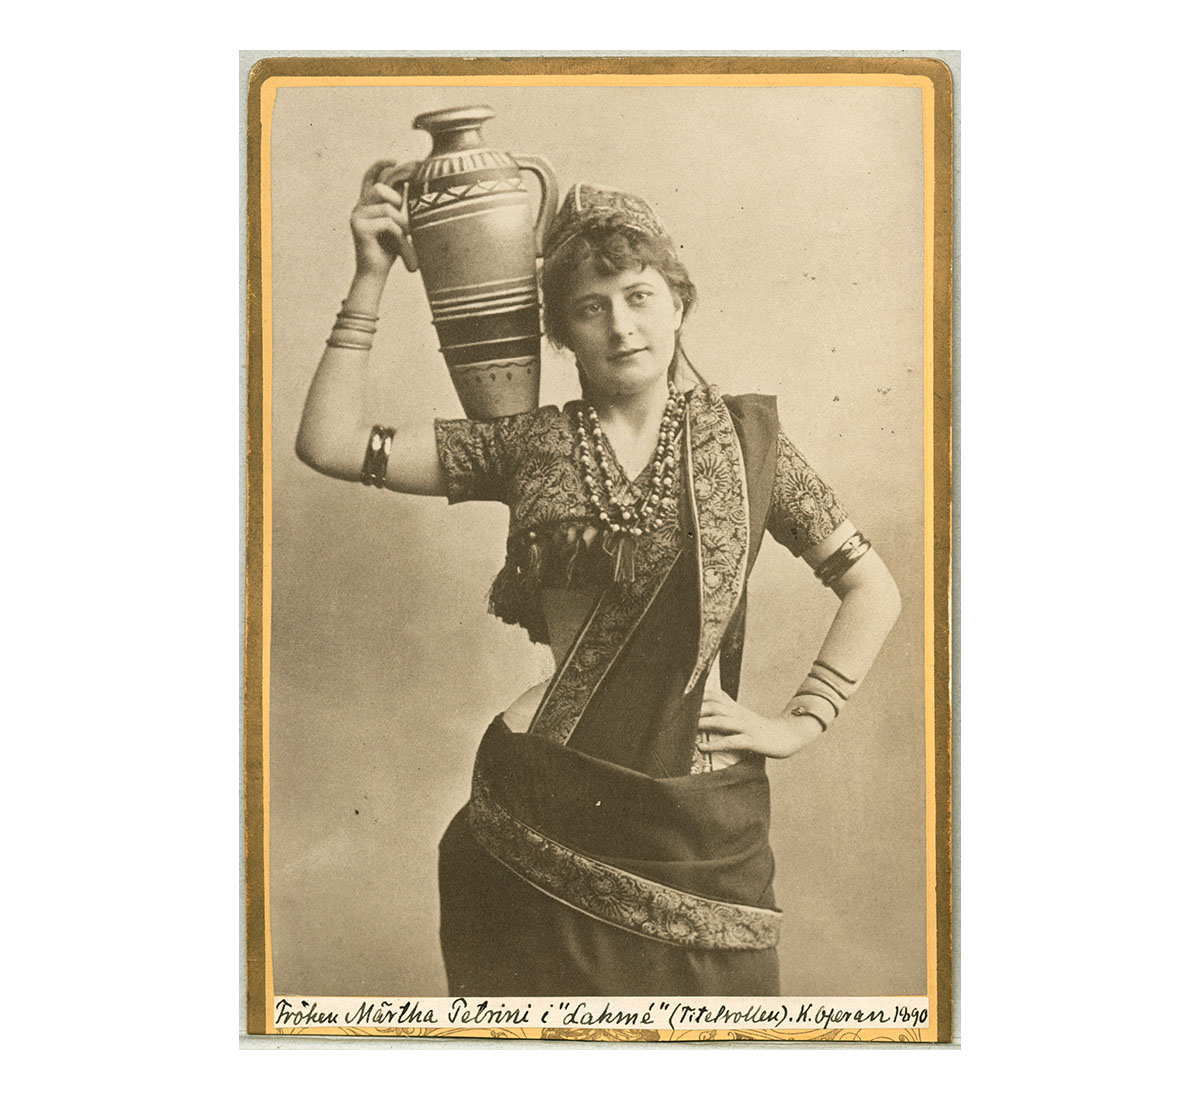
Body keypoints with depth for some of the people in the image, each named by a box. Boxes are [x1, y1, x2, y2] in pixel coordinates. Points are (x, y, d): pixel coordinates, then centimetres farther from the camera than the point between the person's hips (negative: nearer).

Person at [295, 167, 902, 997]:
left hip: (700, 819, 0)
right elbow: (332, 444, -1)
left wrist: (802, 720, -2)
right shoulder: (530, 445, 3)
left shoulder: (746, 439, 2)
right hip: (539, 815, 1)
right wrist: (372, 277, -3)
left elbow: (873, 588, 8)